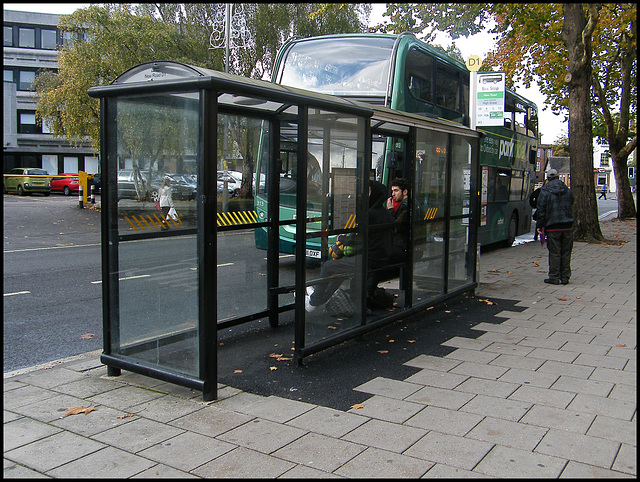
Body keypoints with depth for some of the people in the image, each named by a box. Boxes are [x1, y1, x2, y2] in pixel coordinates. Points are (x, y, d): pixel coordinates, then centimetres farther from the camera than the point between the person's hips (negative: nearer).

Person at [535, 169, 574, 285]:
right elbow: (571, 207, 19)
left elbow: (541, 210, -6)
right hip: (567, 226, 4)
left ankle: (554, 277, 1)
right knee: (566, 252, 9)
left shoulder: (544, 192, -4)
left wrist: (539, 225, -2)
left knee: (554, 252, -1)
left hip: (552, 227, -4)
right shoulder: (568, 191, 10)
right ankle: (565, 276, 13)